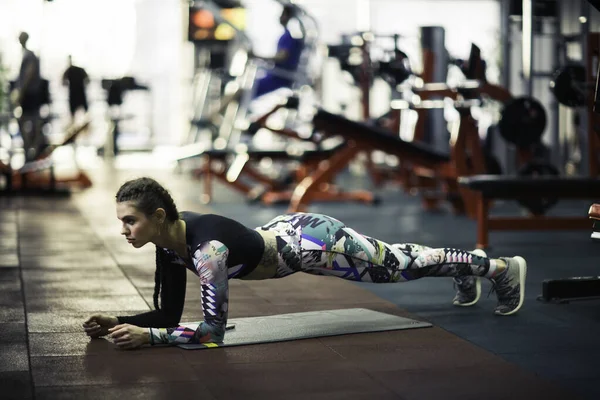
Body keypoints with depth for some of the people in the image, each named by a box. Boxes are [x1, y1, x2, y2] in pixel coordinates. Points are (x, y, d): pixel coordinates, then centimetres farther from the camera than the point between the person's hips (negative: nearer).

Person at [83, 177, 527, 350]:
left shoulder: (205, 246, -37)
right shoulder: (168, 242, -12)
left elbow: (213, 328, -37)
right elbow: (169, 314, -3)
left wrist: (146, 337, -41)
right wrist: (117, 322, -16)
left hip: (312, 244, -7)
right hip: (284, 233, 7)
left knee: (401, 264, 12)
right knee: (391, 261, 29)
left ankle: (503, 267, 34)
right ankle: (468, 267, 55)